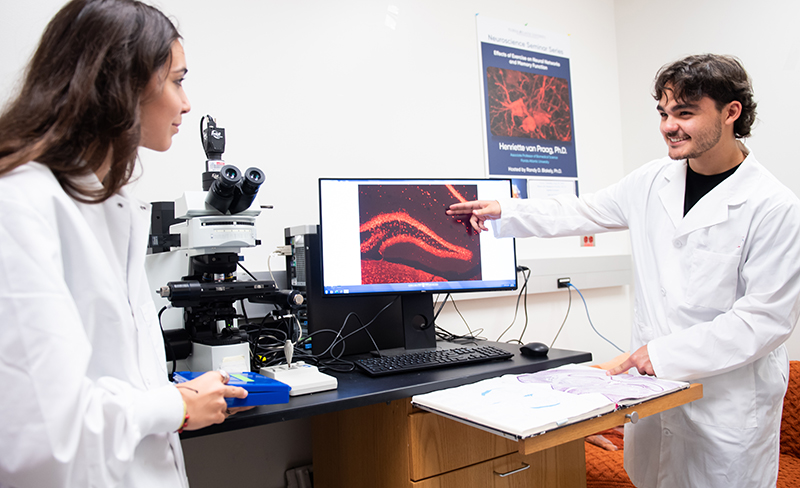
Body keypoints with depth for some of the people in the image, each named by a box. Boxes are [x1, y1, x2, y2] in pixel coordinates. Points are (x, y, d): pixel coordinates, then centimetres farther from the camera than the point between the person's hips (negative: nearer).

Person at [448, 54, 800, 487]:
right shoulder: (653, 181, 1)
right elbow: (585, 212, 12)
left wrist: (667, 352, -20)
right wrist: (504, 212, 8)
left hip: (727, 403, -5)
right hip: (653, 385, 5)